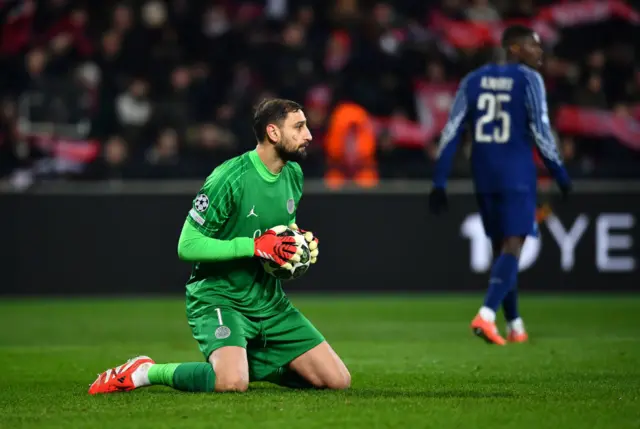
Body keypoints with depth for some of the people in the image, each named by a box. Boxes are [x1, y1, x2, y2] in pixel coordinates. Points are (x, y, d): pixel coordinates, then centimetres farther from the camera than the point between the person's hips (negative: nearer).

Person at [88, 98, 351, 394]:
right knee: (231, 383, -35)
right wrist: (256, 246, -25)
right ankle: (145, 372, -8)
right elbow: (187, 245, -19)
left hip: (269, 301, 8)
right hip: (218, 299, -8)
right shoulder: (229, 178, -19)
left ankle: (250, 363, 18)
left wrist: (301, 241, 0)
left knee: (338, 380, -1)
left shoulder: (293, 174, 5)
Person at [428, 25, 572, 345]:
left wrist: (439, 182, 5)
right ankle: (486, 315, -26)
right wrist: (561, 175, 2)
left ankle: (514, 327, 19)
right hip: (516, 174, -6)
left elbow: (452, 131, 5)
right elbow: (540, 132, -9)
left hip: (483, 175, 6)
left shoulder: (474, 80, 9)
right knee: (512, 246, -7)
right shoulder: (528, 80, -6)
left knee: (501, 247, 15)